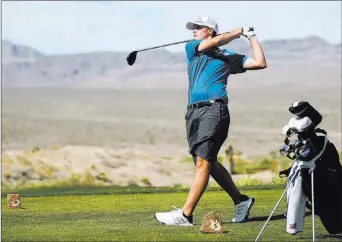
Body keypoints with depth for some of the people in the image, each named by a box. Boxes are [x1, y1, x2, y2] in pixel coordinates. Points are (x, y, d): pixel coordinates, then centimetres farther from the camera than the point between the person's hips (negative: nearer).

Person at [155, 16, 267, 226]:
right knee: (208, 162, 7)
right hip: (194, 111, 5)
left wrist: (251, 36, 15)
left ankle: (185, 214, -22)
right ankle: (241, 201, 23)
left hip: (214, 110, -5)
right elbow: (217, 41, 2)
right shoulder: (192, 48, 19)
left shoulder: (227, 57, 14)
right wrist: (238, 32, 13)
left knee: (203, 161, -15)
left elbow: (260, 63, 11)